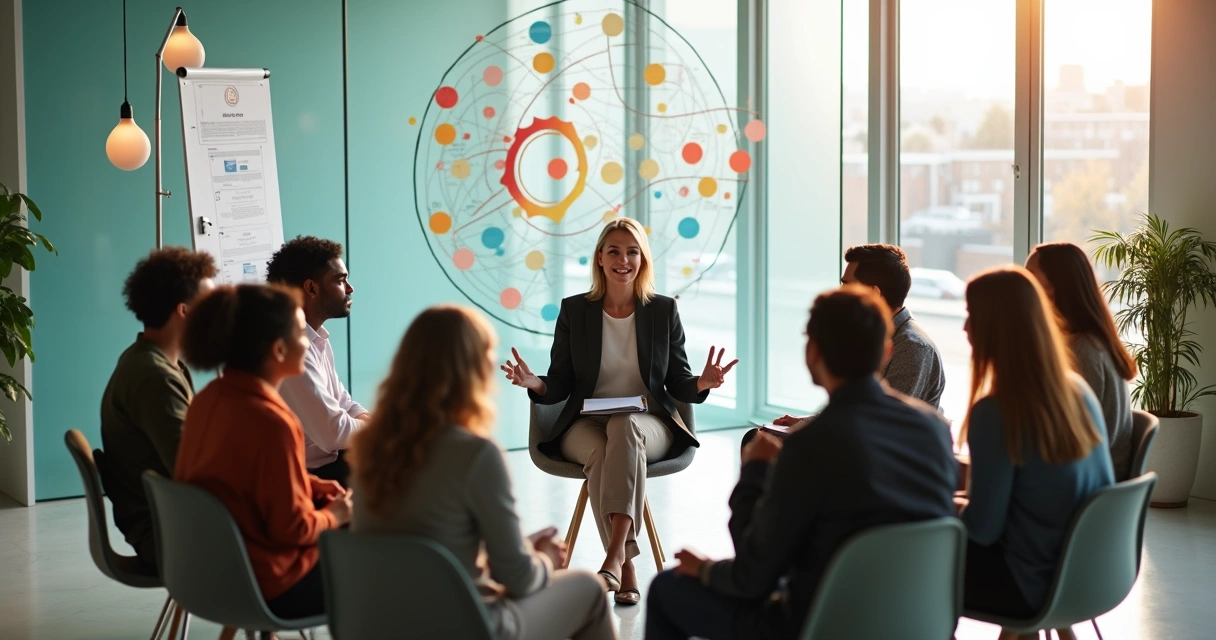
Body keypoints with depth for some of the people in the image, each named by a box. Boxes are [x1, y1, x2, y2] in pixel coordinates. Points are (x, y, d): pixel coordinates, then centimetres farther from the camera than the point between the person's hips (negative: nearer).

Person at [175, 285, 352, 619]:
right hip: (268, 586, -8)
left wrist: (312, 485, 7)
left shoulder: (210, 398, -2)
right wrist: (333, 515, -3)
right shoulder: (270, 421, -27)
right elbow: (293, 528, -21)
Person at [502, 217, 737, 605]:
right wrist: (536, 385, -18)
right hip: (585, 425, 0)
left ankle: (614, 555, -46)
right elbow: (560, 386, 5)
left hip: (649, 425, 0)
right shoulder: (574, 311, 5)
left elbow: (678, 384, 7)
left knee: (624, 428, -38)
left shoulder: (664, 311, 6)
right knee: (600, 452, -36)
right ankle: (626, 569, -35)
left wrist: (702, 384, -16)